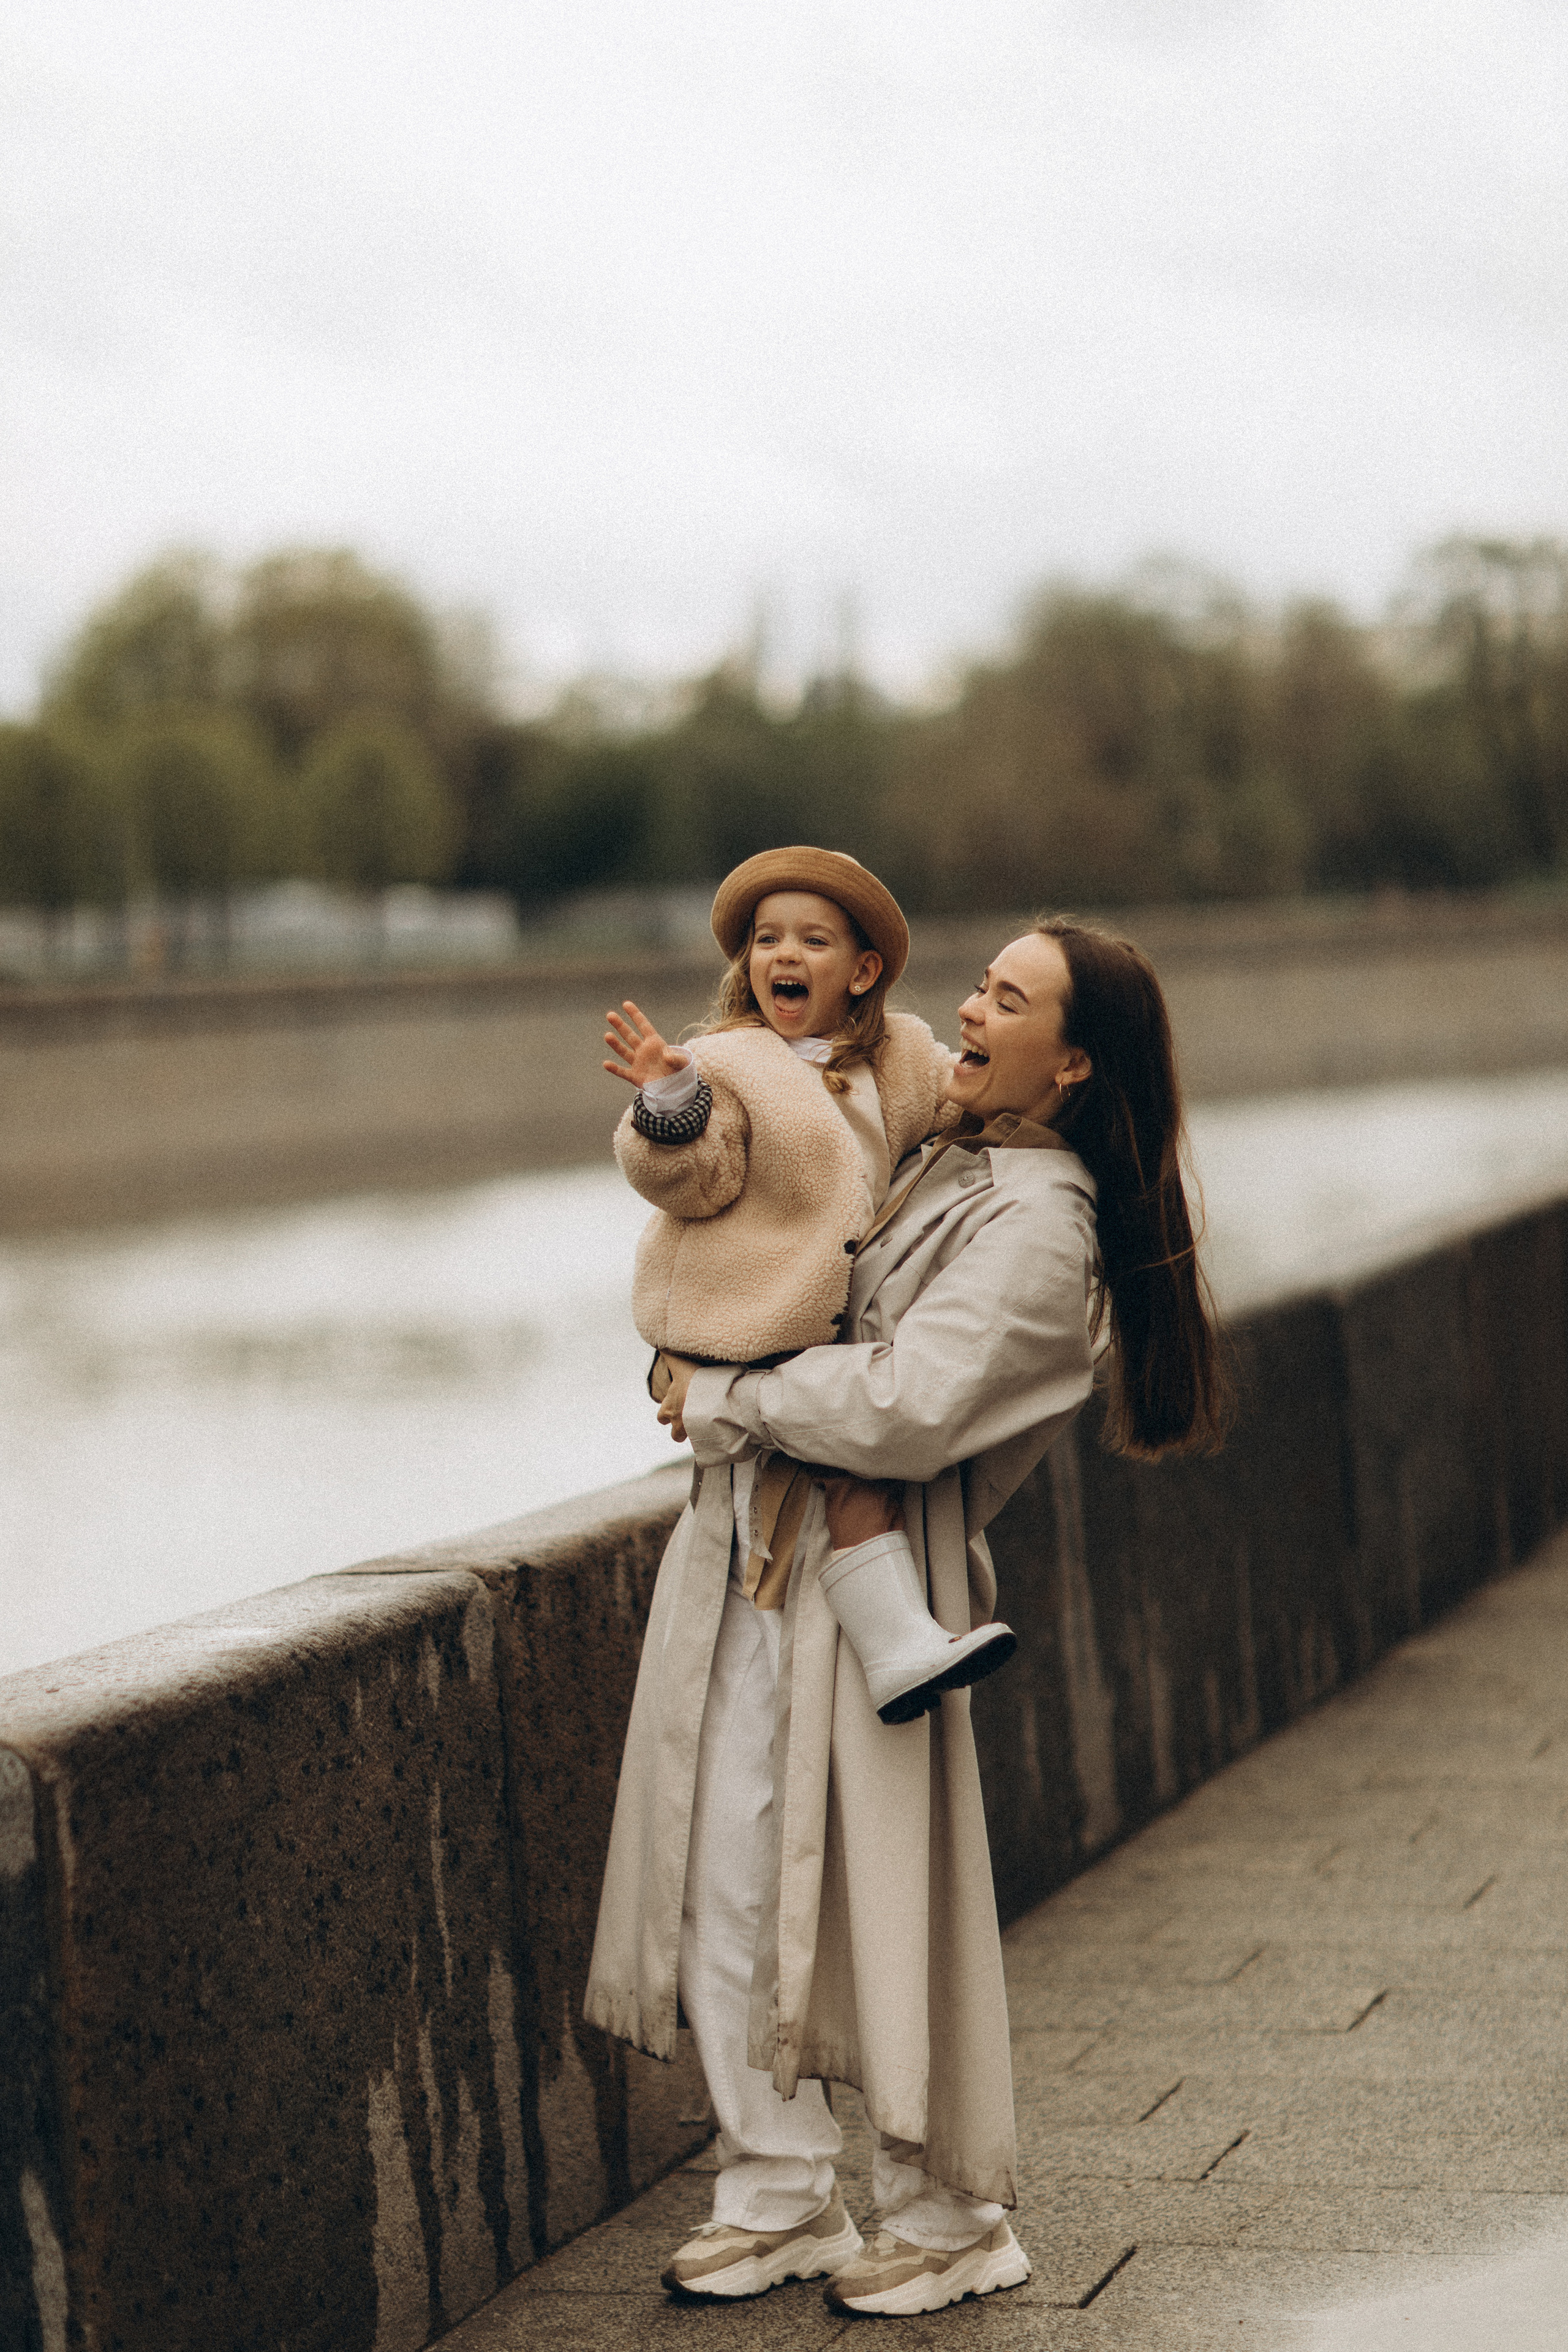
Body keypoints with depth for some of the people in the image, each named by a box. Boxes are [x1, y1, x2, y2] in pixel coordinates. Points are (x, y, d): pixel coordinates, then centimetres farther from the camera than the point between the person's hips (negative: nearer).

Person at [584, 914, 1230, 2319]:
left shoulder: (1037, 1226, -13)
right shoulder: (937, 1159, 14)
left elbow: (906, 1407, -24)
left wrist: (719, 1403, -11)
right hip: (748, 1550, 8)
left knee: (882, 1898, 0)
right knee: (730, 1886, 8)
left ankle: (948, 2220, 16)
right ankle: (781, 2199, 19)